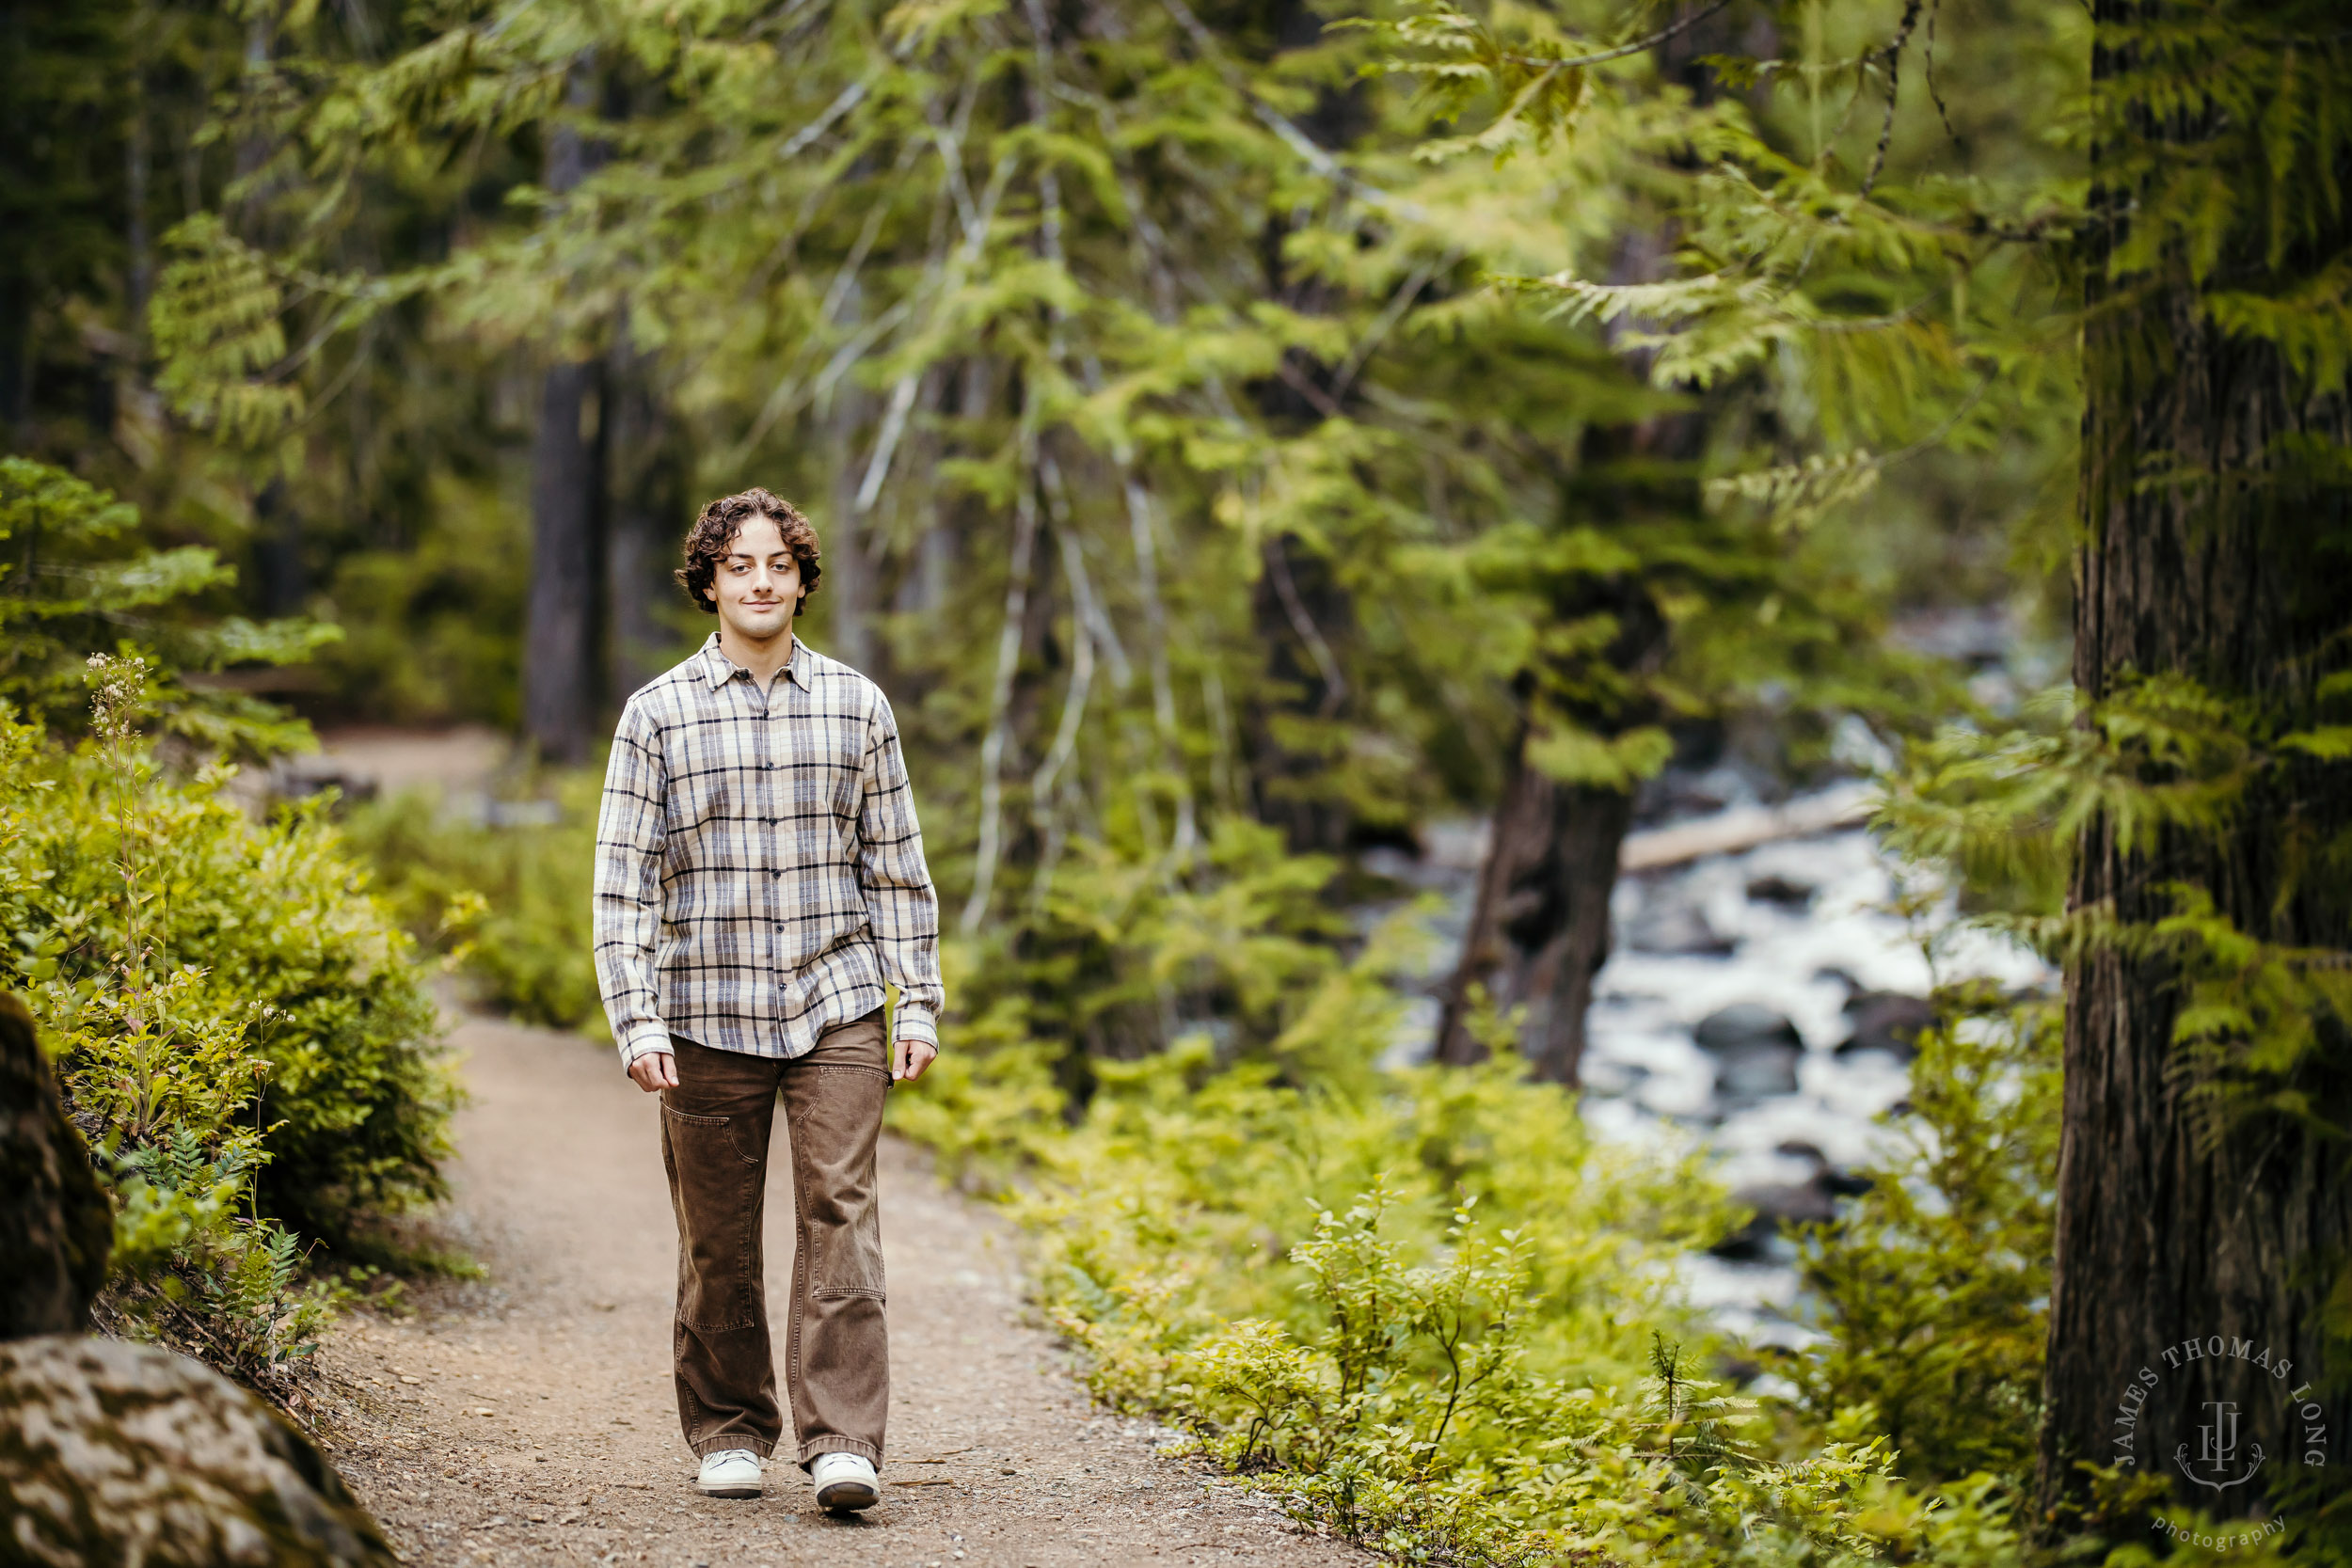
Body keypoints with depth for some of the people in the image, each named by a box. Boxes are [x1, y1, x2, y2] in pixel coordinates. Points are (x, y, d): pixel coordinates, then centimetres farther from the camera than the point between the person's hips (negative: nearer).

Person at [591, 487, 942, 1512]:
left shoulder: (856, 706, 8)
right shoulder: (658, 715, 3)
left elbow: (897, 866, 11)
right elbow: (624, 879, 1)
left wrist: (919, 1004, 7)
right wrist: (636, 1021, -7)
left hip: (838, 1005, 0)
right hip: (708, 1016, 0)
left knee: (840, 1215, -9)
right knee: (718, 1241, 5)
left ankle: (841, 1441, -10)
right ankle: (730, 1432, 19)